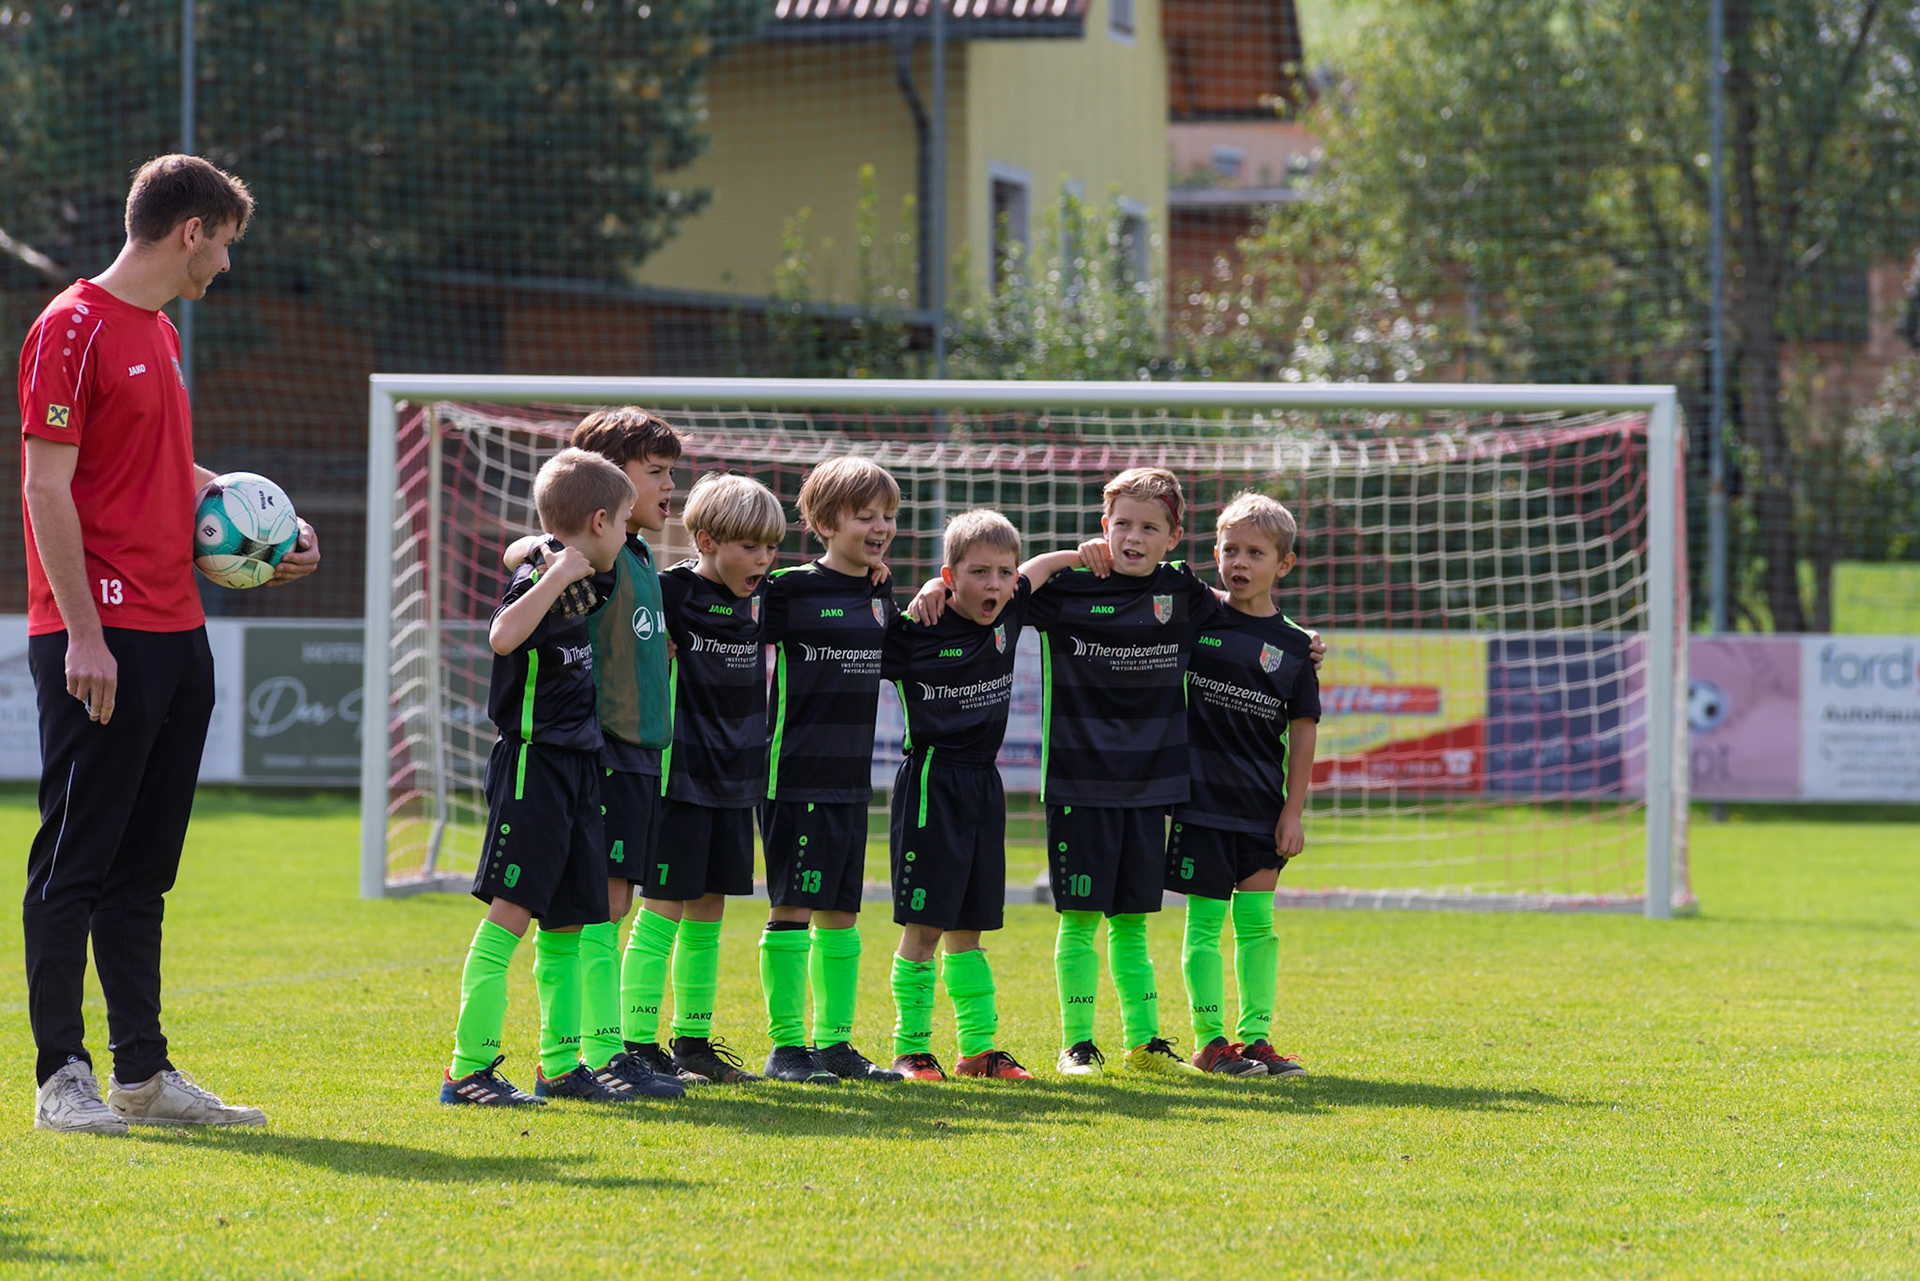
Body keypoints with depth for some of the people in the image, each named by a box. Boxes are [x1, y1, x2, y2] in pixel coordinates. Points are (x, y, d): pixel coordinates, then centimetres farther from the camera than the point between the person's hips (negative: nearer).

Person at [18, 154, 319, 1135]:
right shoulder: (74, 329, -10)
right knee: (75, 862, -4)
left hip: (174, 635, 9)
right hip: (100, 639, -9)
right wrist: (83, 632, -19)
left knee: (142, 869, 11)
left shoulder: (160, 335, 18)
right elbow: (49, 485, -14)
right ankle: (62, 1076, -1)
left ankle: (142, 1071, 15)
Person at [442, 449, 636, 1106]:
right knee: (512, 911, -12)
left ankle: (561, 1064, 19)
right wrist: (559, 574, -27)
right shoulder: (537, 575, -11)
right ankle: (468, 1069, -13)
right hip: (534, 762, -9)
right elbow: (503, 635, -32)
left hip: (578, 767, 9)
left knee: (567, 921, 12)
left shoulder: (589, 582, 15)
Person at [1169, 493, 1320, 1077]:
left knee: (1257, 922, 6)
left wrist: (1293, 812, 0)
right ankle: (1209, 1040, 4)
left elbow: (1302, 733, 4)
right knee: (1205, 920, -1)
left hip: (1263, 807, 2)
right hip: (1203, 797, -2)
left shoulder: (1295, 646, 2)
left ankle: (1255, 1035, 13)